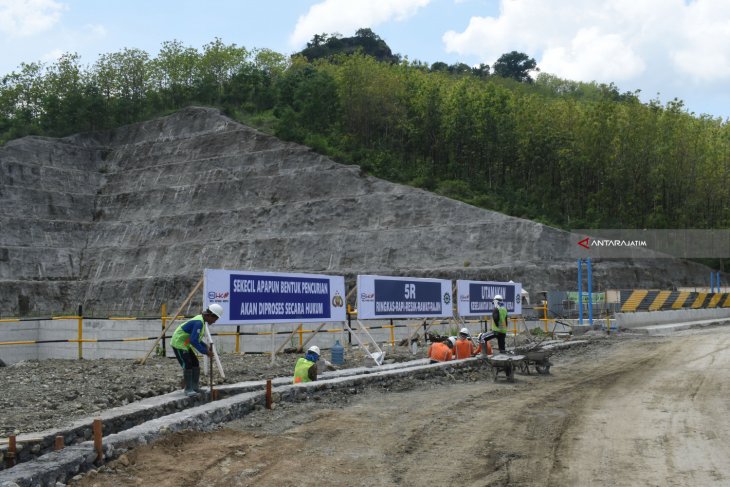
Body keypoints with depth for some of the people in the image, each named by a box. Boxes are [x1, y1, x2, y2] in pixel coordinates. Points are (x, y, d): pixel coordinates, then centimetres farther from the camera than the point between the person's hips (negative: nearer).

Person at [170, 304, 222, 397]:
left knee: (195, 364, 9)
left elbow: (196, 338, 15)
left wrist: (206, 347, 2)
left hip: (185, 345, 10)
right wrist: (205, 352, -27)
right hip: (179, 344, -10)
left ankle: (195, 387, 16)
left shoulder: (201, 321, 6)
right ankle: (188, 390, -7)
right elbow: (193, 341, -33)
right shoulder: (199, 323, -26)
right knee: (187, 365, -13)